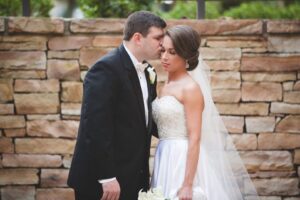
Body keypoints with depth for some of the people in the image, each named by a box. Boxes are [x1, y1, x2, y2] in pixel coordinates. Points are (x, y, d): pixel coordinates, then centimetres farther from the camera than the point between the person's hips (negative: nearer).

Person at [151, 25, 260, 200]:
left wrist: (187, 185, -22)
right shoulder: (167, 87, 12)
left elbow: (194, 139, -16)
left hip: (185, 161, -7)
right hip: (167, 160, 7)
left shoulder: (190, 88, -11)